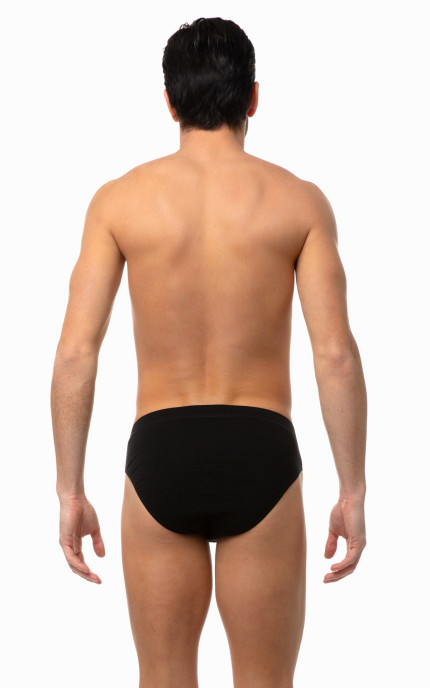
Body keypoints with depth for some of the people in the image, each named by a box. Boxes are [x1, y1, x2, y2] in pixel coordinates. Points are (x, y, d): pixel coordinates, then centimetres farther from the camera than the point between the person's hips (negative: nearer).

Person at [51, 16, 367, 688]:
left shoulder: (119, 199, 0)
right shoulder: (299, 201, -2)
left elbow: (75, 352, -5)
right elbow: (336, 354, -8)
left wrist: (70, 492, 1)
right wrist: (353, 491, -1)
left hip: (160, 456, 1)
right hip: (261, 456, 0)